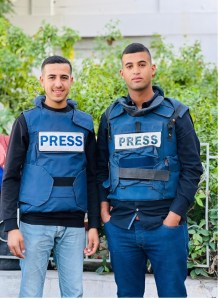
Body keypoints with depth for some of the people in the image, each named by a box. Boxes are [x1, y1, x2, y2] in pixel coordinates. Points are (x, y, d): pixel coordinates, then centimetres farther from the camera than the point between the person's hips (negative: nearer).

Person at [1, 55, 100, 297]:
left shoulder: (85, 123, 9)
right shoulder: (27, 121, 2)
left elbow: (92, 178, 11)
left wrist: (94, 225, 4)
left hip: (74, 225, 2)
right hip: (35, 223, -2)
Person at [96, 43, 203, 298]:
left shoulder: (175, 114, 1)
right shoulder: (111, 116, 9)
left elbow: (192, 168, -2)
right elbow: (101, 166, 13)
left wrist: (176, 214, -10)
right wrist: (103, 205, 0)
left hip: (165, 225, -2)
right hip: (120, 226, 3)